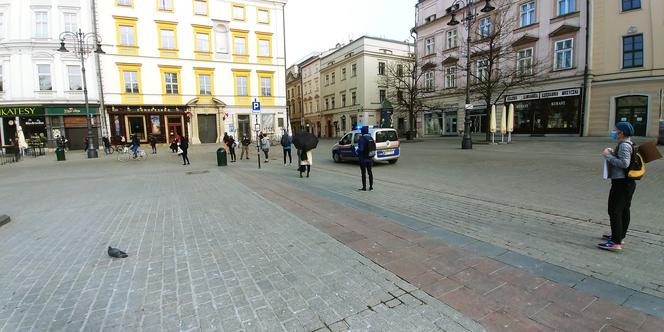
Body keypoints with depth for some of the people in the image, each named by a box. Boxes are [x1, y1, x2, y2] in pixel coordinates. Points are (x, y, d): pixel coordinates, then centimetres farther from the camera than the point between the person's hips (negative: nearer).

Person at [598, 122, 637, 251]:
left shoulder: (624, 145, -17)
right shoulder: (629, 144, 14)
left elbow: (624, 163, -24)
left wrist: (608, 156, -17)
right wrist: (614, 153, 11)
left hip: (621, 182, -11)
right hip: (628, 182, 11)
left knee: (614, 211, -9)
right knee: (624, 210, 19)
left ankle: (615, 242, -8)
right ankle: (620, 236, 32)